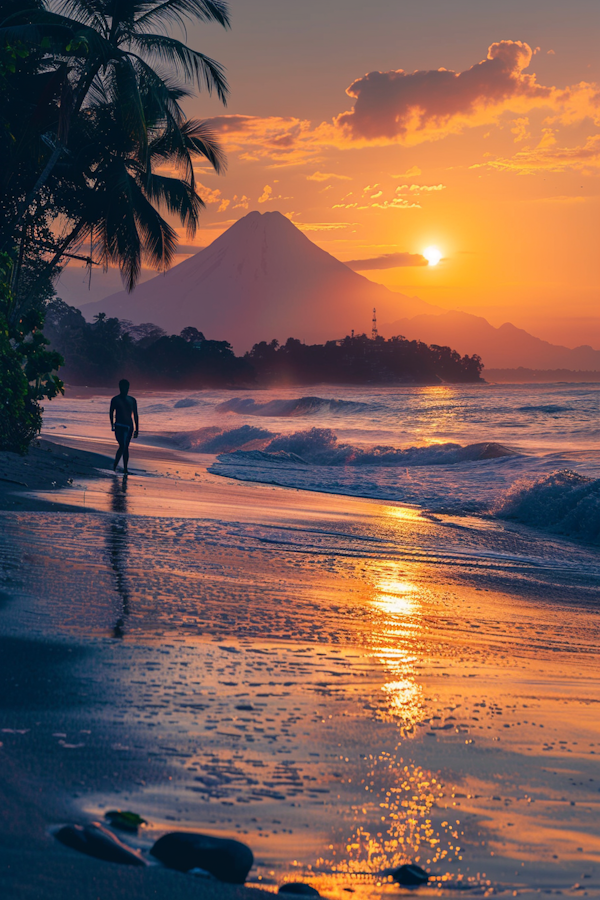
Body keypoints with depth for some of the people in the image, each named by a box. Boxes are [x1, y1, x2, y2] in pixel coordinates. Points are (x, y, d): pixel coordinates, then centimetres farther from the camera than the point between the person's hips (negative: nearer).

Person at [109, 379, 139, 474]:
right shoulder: (115, 400, 1)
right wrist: (112, 425, -11)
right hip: (119, 426, -4)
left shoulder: (132, 400, 11)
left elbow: (135, 415, 14)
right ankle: (114, 467, -3)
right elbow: (111, 413, 1)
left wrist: (137, 429, 10)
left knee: (126, 447, 8)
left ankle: (125, 469, 12)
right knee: (122, 446, -16)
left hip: (129, 427, 4)